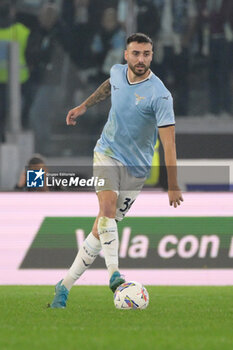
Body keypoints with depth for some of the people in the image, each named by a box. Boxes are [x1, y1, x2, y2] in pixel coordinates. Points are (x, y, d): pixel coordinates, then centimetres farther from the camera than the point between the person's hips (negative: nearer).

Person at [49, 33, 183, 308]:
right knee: (107, 206, -25)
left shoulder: (159, 95, -18)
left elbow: (169, 141, -20)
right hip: (107, 153, 2)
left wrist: (173, 185, -23)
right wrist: (84, 106, 28)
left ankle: (65, 286, 6)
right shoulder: (117, 72, -2)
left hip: (136, 167, -2)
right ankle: (113, 273, -29)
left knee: (103, 226, -3)